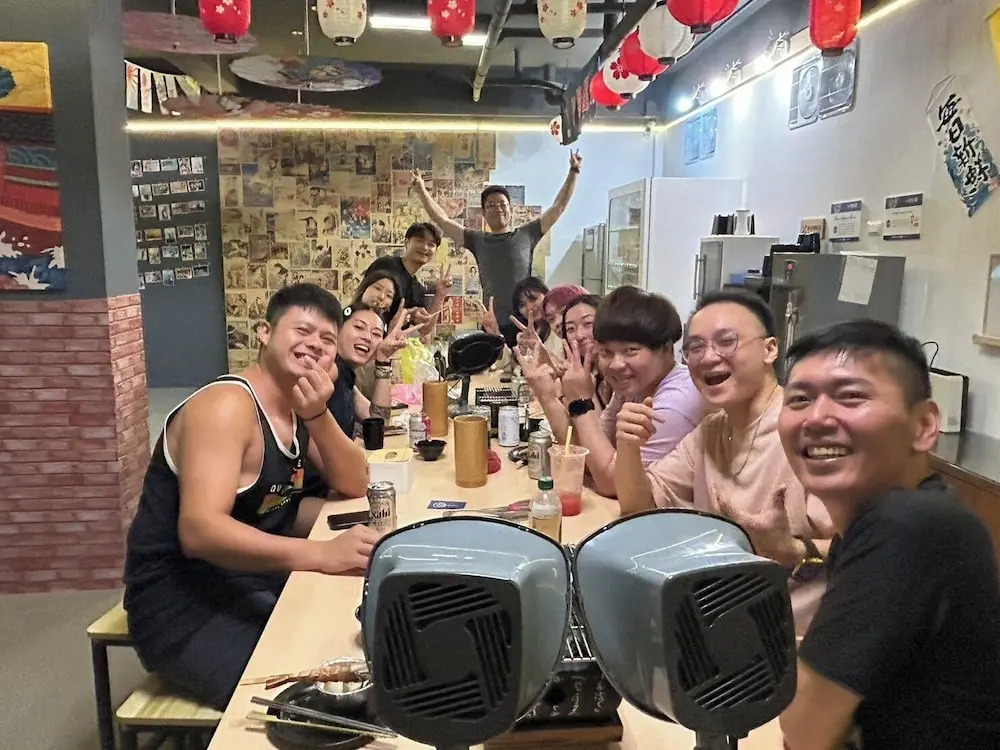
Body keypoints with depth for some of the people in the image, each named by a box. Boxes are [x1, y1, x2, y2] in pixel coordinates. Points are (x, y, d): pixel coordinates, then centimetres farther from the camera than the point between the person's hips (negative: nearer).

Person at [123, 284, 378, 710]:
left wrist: (319, 416, -17)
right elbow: (200, 531, -33)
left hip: (256, 581, 9)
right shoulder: (227, 406, -21)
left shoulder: (298, 406, 6)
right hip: (185, 605, -8)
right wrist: (320, 554, -44)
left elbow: (355, 486, -1)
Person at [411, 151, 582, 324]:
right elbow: (442, 220, 14)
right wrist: (421, 190, 11)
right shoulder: (478, 241, 13)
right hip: (492, 323, 1)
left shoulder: (526, 235, 9)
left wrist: (573, 171, 13)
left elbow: (558, 207, 12)